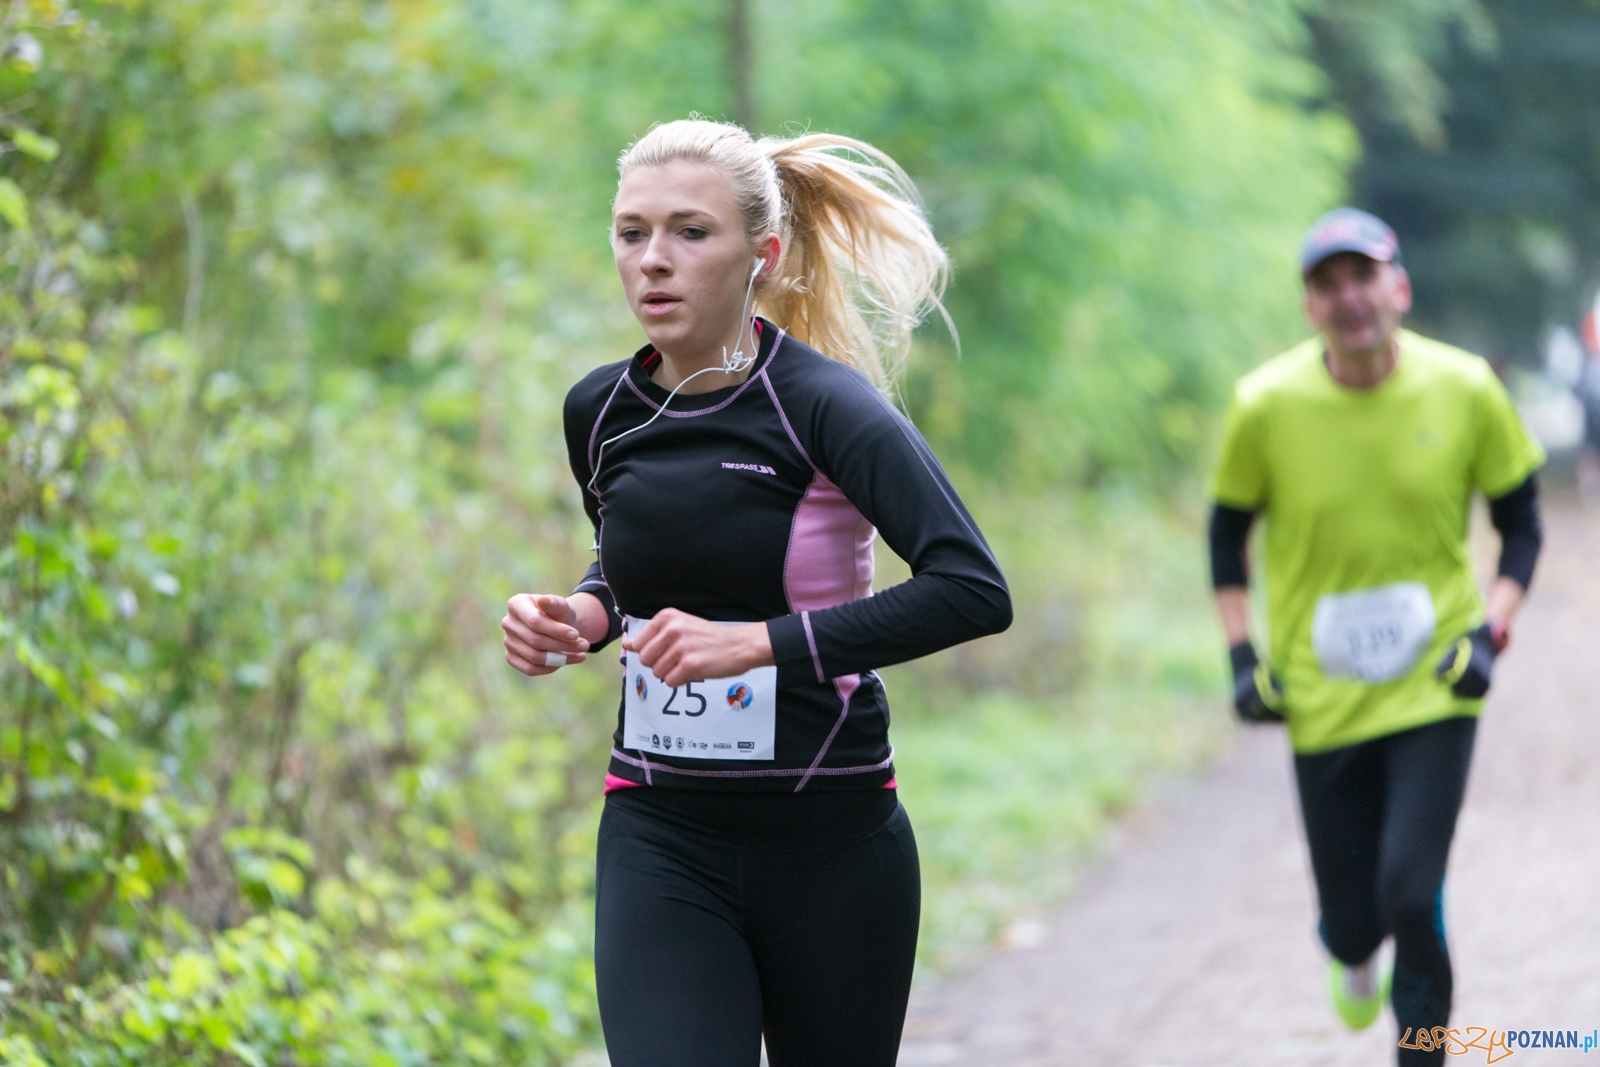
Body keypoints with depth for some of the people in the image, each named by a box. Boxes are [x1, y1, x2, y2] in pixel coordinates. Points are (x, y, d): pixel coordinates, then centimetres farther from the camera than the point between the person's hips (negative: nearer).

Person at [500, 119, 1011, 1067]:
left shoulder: (822, 406, -14)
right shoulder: (602, 412, 3)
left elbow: (974, 591, -26)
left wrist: (758, 641, -29)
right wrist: (581, 616, 2)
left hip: (832, 843, -3)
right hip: (661, 840, 3)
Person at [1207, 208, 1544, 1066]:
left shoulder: (1465, 390, -9)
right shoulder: (1266, 405, -10)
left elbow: (1520, 524, 5)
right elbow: (1229, 529, 7)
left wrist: (1491, 632, -8)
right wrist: (1242, 656, -1)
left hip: (1435, 684, -1)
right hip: (1321, 698, 1)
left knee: (1409, 892, -17)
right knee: (1351, 919, 6)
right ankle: (1353, 956, 46)